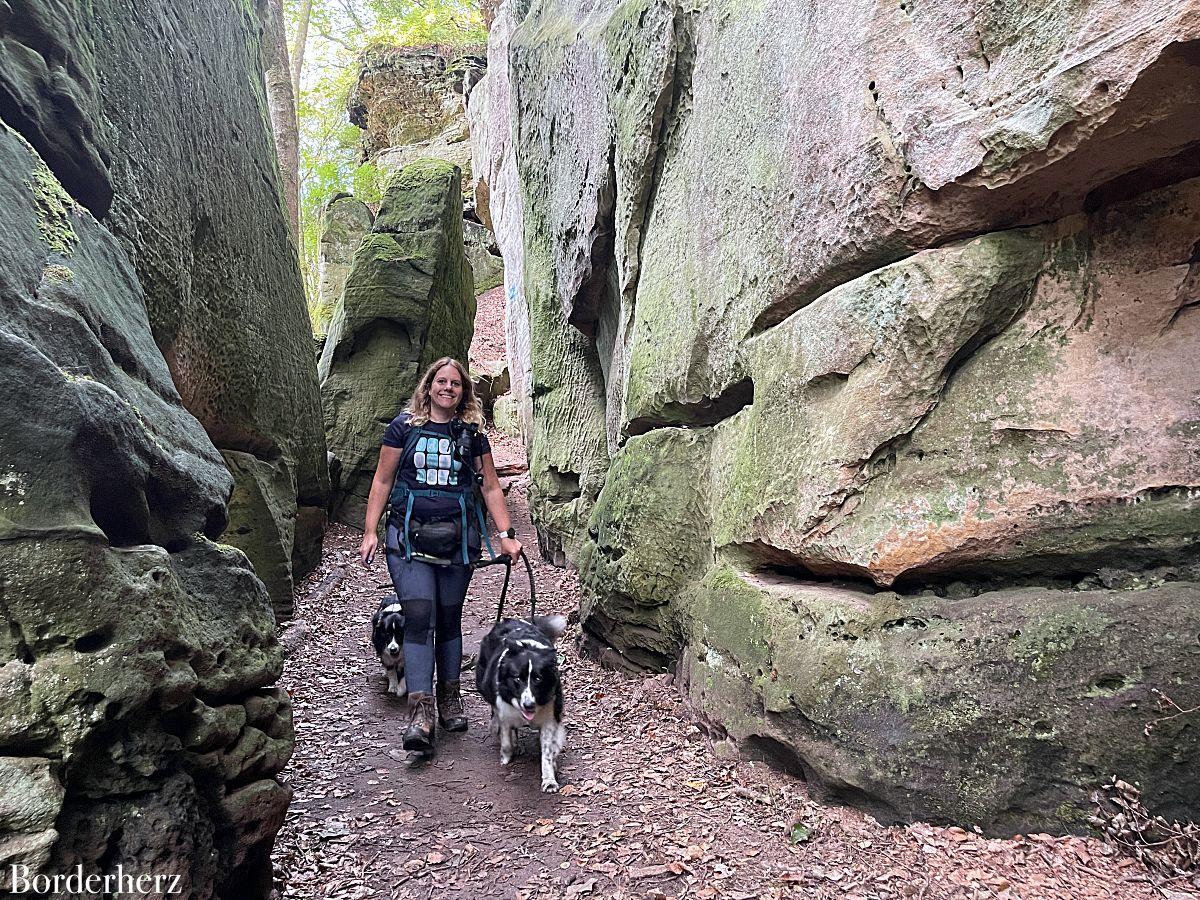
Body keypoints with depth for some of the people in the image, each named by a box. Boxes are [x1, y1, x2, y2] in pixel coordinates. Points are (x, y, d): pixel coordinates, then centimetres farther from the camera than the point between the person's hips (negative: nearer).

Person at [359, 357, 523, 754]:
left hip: (458, 538, 2)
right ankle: (420, 713, -14)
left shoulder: (471, 433, 9)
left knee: (449, 618, 9)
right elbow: (382, 481, 6)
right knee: (419, 617, -12)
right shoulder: (404, 427, 4)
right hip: (409, 536, -2)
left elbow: (491, 486, 12)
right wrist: (370, 532, -1)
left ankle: (450, 699, 23)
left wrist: (506, 534, 5)